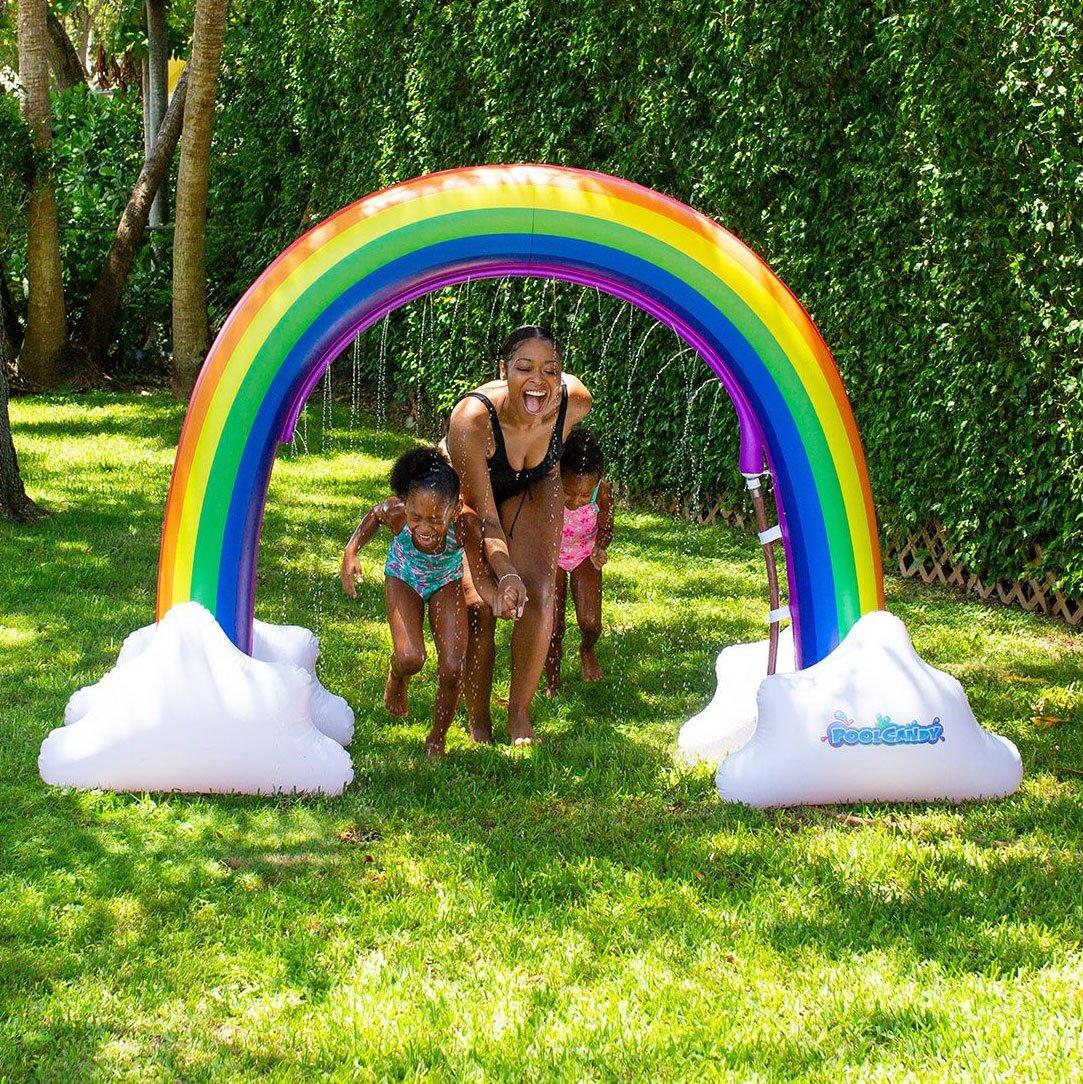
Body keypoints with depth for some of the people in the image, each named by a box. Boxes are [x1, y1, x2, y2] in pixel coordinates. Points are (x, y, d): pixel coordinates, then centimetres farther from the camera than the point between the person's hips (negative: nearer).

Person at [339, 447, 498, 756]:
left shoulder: (466, 524, -40)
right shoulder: (394, 513, -37)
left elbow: (480, 577, -30)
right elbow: (373, 517, -11)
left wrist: (500, 600, -51)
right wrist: (350, 552, -23)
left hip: (446, 580, 0)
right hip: (404, 577, 0)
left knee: (452, 669, -8)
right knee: (411, 659, -18)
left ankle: (438, 736, 22)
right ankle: (396, 677, 23)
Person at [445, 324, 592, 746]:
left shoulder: (575, 402, -30)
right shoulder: (471, 420, -41)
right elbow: (486, 517, -35)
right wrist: (506, 574, -47)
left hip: (533, 491, 3)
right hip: (468, 494, -3)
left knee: (539, 592, -16)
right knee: (479, 605, -17)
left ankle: (520, 714, -1)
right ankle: (478, 724, 1)